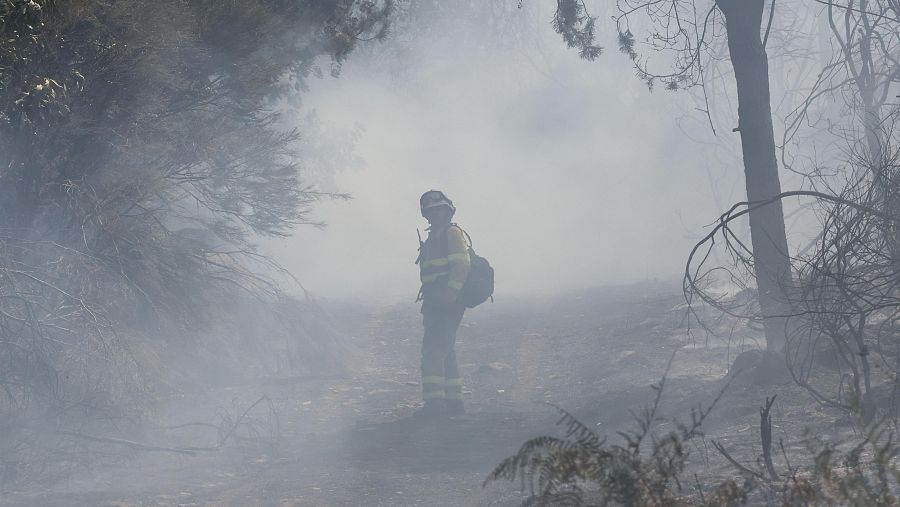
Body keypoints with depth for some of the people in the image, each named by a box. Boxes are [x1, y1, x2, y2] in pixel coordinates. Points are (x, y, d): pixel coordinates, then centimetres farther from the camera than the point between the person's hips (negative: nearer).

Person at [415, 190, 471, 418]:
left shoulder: (452, 233, -6)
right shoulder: (434, 237, 23)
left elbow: (461, 265, -18)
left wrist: (450, 294, -25)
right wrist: (429, 302, 20)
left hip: (448, 303, -10)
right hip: (436, 305, 10)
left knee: (433, 350, -16)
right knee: (444, 352, 13)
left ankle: (434, 401, -21)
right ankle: (454, 401, 18)